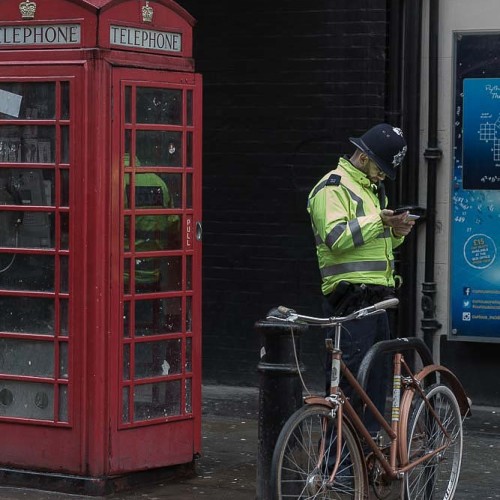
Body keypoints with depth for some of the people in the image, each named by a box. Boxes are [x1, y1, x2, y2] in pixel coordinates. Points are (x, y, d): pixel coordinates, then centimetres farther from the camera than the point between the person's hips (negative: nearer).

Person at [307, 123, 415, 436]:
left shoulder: (372, 189, 23)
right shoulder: (332, 188, -8)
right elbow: (335, 237, -21)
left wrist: (397, 231, 8)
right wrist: (377, 221, -25)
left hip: (376, 297, 10)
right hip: (350, 296, -10)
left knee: (378, 374, 13)